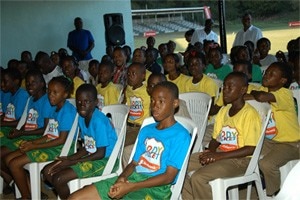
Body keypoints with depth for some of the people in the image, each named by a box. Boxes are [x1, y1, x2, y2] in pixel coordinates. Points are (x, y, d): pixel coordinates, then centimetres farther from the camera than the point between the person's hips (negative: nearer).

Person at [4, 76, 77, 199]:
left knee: (15, 164, -14)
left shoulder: (68, 111, -15)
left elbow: (62, 140, -19)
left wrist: (34, 146, -15)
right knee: (8, 159, 5)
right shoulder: (56, 109, 13)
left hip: (60, 149, -10)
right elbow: (50, 134, 13)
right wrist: (32, 142, -1)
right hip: (50, 145, 10)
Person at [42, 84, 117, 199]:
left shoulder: (99, 120, -22)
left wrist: (71, 162, -17)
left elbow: (100, 154, -20)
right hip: (89, 156, 9)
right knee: (47, 171, 2)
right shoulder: (81, 118, 4)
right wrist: (68, 158, -8)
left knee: (58, 179, -19)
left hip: (103, 160, -9)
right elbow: (85, 148, 9)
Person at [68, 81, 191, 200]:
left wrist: (130, 187, -18)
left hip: (156, 189, -7)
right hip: (132, 178, 8)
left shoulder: (180, 135, -6)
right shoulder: (146, 130, 19)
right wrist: (122, 178, -7)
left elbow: (169, 176, -12)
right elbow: (134, 163, 16)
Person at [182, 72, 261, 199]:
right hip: (219, 155, 8)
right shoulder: (223, 111, 12)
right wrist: (210, 152, -8)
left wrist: (220, 156, -20)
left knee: (197, 177, -28)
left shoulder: (250, 114, -11)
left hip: (240, 160, -8)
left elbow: (251, 149, -16)